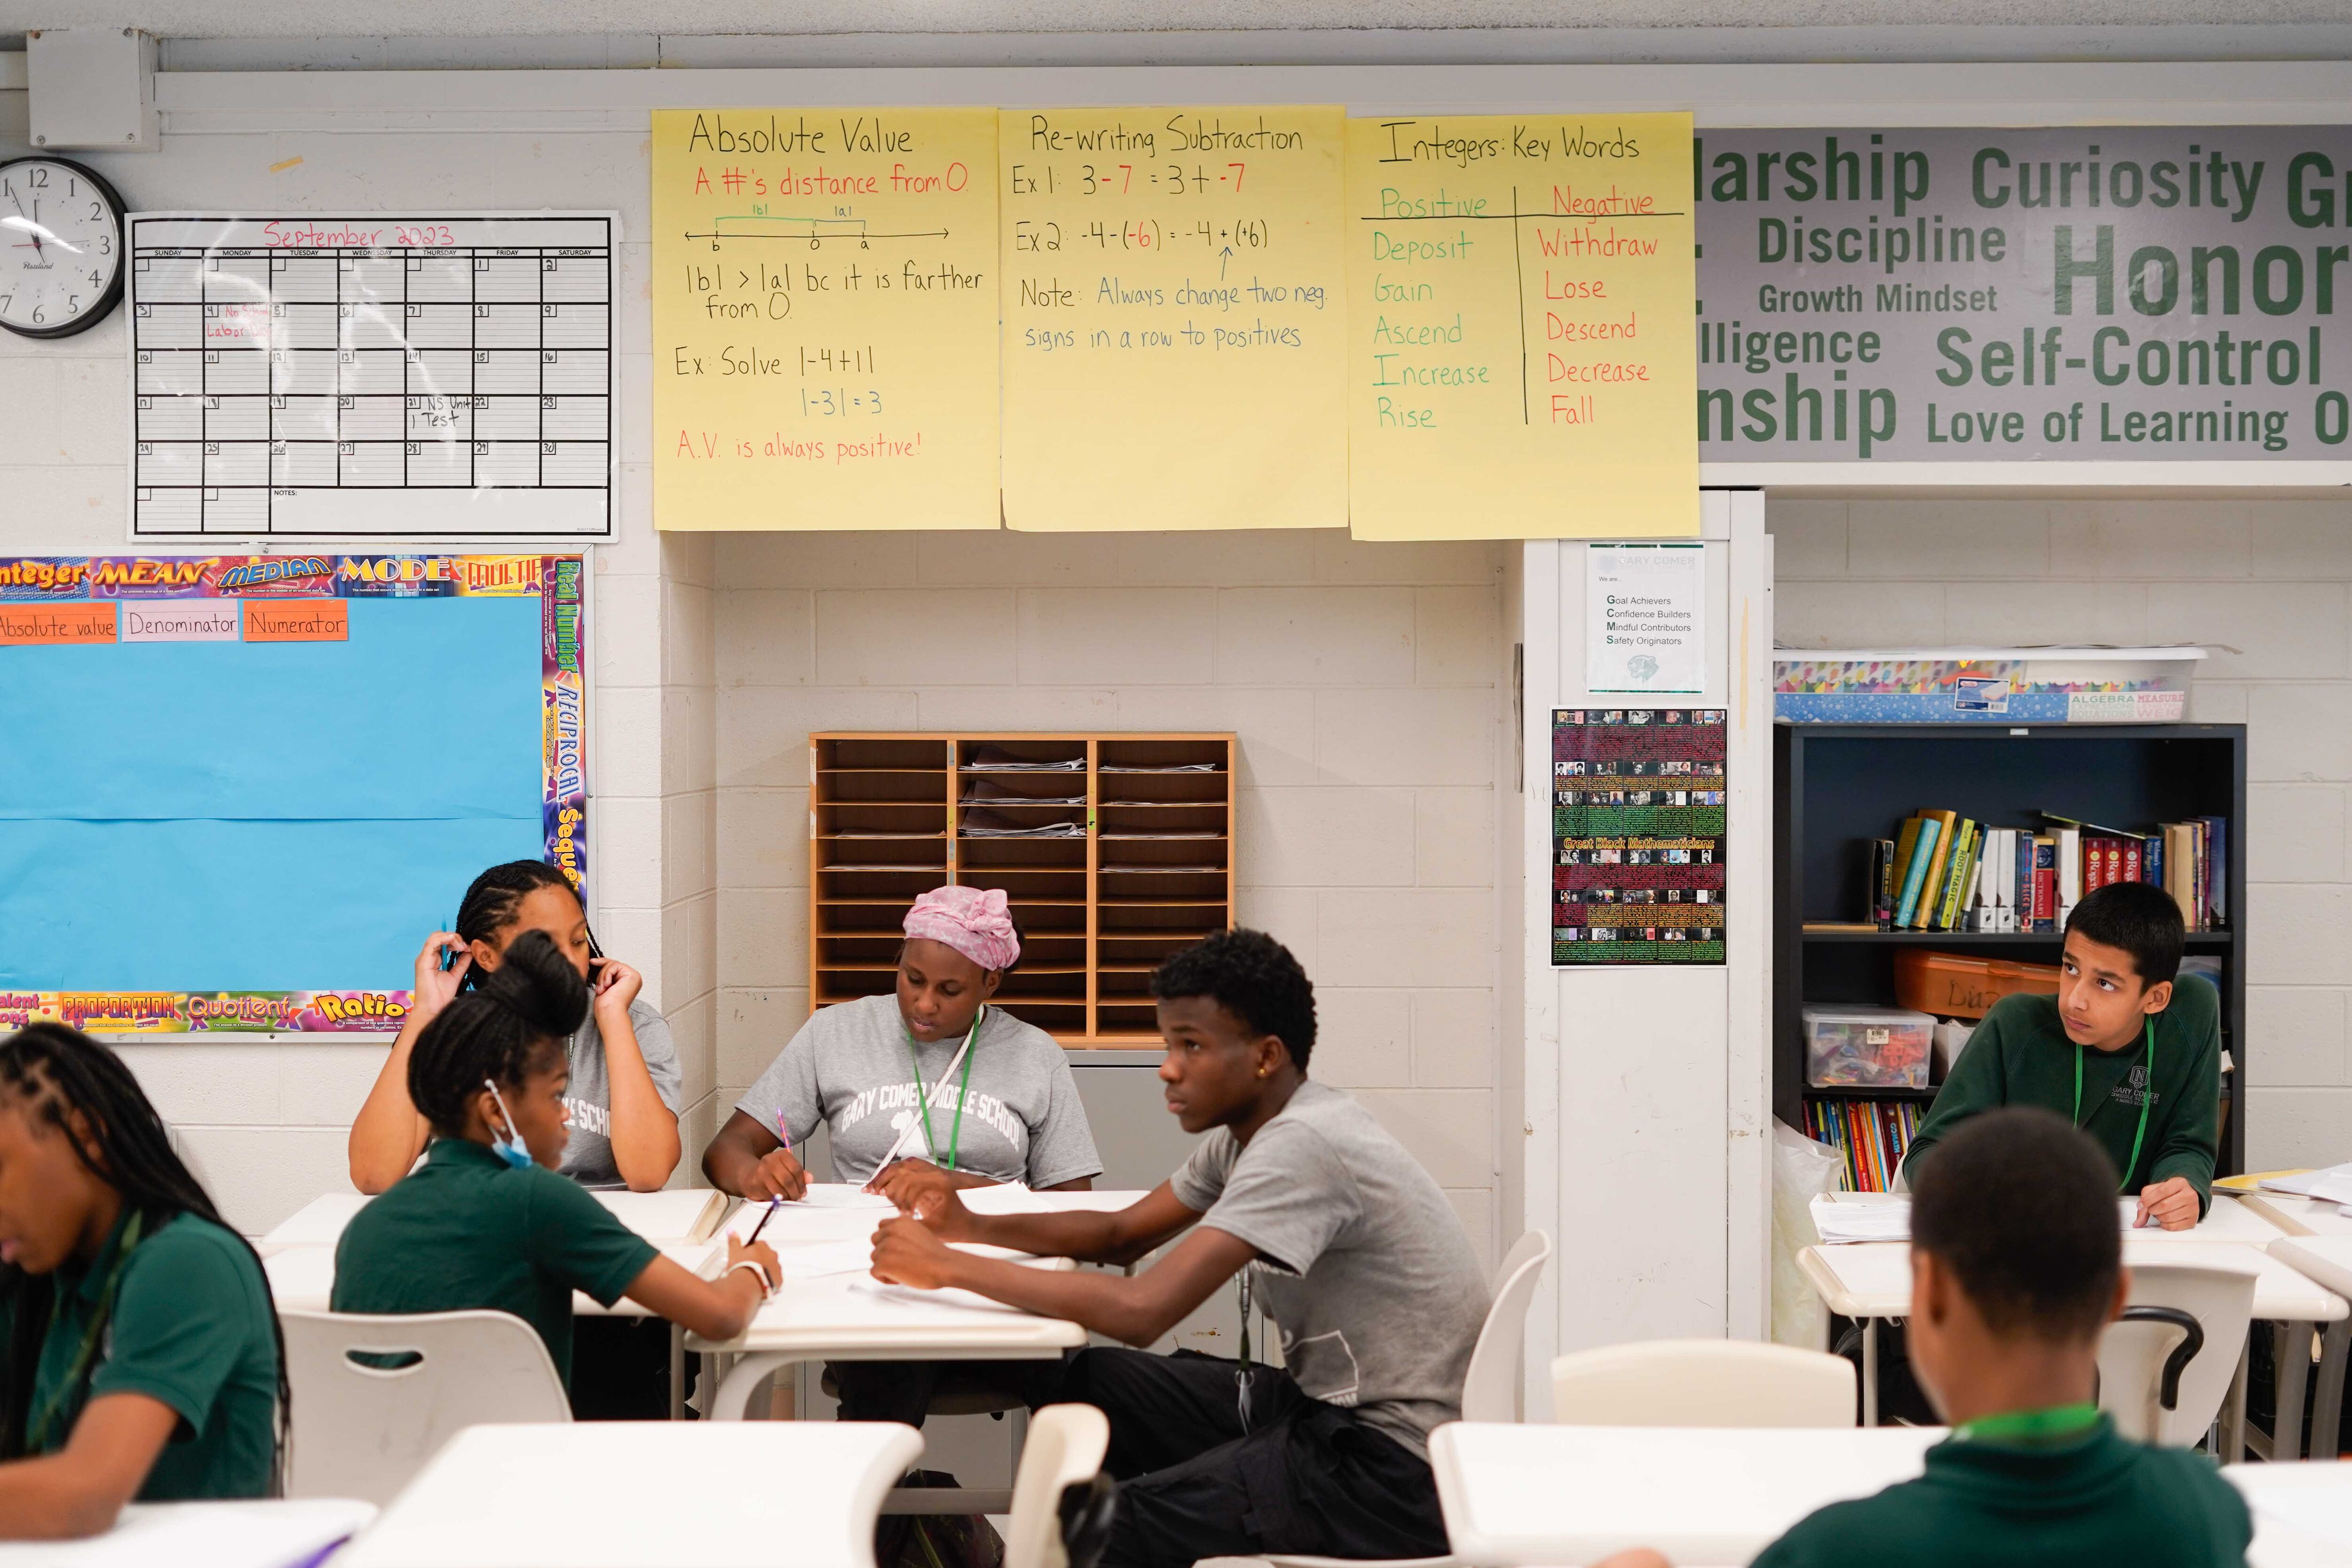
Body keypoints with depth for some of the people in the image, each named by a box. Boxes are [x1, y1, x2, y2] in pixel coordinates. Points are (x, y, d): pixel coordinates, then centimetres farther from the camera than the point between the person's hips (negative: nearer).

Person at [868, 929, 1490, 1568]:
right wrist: (969, 1226, 0)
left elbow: (1141, 1311, -29)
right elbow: (1124, 1234, 16)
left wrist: (946, 1268, -21)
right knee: (1079, 1385, 8)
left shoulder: (1302, 1145, -23)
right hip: (1328, 1402, 9)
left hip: (1398, 1466, -9)